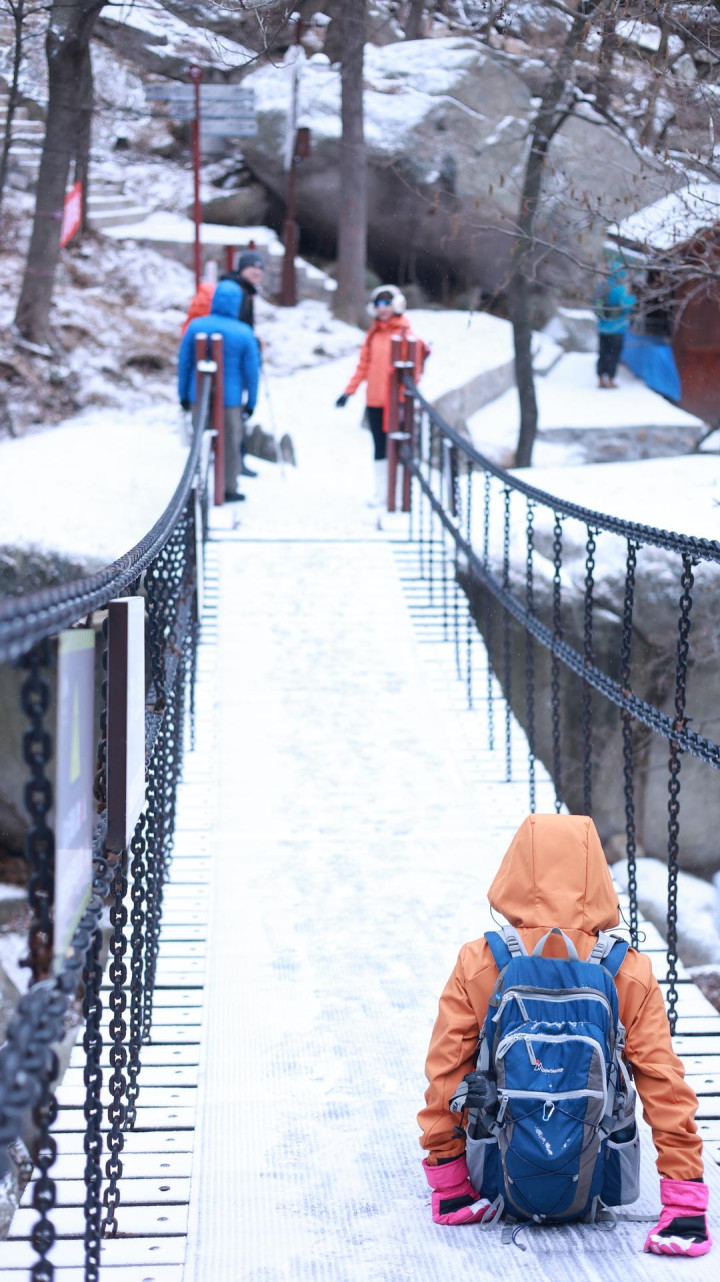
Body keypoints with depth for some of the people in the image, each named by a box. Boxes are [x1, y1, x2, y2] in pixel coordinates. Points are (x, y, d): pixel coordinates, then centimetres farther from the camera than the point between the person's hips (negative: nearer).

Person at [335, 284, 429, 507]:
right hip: (375, 401, 5)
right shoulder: (373, 334, 11)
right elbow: (364, 365, 15)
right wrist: (349, 391, 10)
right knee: (379, 447, 10)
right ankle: (381, 491, 17)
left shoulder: (406, 334, -5)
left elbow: (413, 368, -9)